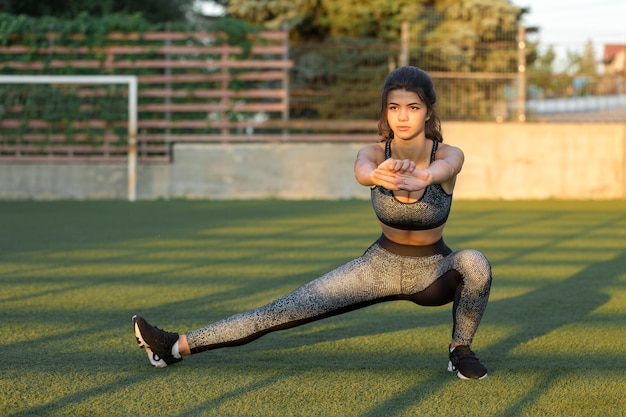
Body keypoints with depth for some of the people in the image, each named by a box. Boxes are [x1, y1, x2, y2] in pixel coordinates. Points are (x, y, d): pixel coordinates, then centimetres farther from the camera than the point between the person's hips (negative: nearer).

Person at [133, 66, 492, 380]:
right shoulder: (374, 153, -16)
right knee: (289, 309, -10)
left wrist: (417, 177, -72)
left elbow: (442, 170, -46)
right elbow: (362, 171, -42)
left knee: (473, 262, -36)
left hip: (434, 272, -2)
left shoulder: (449, 155, -21)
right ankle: (179, 346, -5)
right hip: (381, 264, 2)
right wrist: (378, 175, -68)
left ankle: (461, 350, -13)